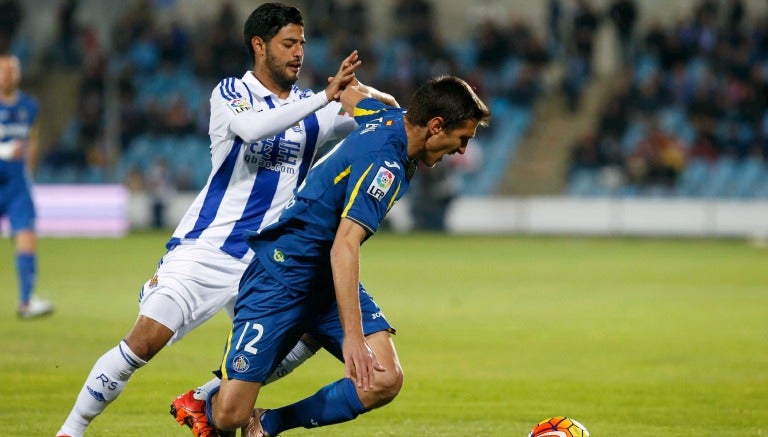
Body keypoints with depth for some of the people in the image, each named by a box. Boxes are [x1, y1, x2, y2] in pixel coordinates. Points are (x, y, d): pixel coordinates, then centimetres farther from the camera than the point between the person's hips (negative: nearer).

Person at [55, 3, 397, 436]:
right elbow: (253, 127, -26)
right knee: (145, 341, -16)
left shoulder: (313, 107, 8)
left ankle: (205, 401, 4)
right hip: (203, 250, -5)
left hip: (264, 262, 5)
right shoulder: (231, 93, -3)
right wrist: (325, 97, -31)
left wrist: (359, 93, -22)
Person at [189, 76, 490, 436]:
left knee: (385, 381, -14)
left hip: (327, 282, 9)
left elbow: (351, 94, 24)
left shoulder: (389, 118, 1)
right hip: (280, 276, -9)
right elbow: (344, 246, -33)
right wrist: (352, 336, -38)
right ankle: (201, 405, 27)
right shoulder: (385, 163, -24)